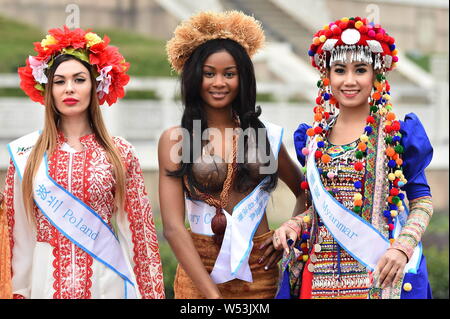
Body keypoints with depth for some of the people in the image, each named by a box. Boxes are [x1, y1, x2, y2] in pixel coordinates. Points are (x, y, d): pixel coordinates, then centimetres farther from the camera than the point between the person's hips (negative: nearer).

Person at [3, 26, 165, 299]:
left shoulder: (120, 153, 1)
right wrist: (18, 290, 3)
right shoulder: (26, 153, 2)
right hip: (47, 279, 1)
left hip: (106, 278, 0)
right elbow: (17, 230, 5)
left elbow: (139, 228, 1)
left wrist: (151, 291, -2)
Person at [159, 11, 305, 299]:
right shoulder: (175, 140, -5)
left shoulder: (266, 136, 2)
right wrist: (211, 293, -19)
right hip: (199, 271, -2)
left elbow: (305, 192, 17)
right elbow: (173, 227, -12)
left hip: (260, 272, 2)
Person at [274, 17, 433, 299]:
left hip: (378, 271, -3)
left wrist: (402, 248, -17)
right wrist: (293, 226, -2)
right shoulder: (313, 137, 9)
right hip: (320, 272, 3)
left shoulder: (397, 134, -2)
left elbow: (422, 201, -2)